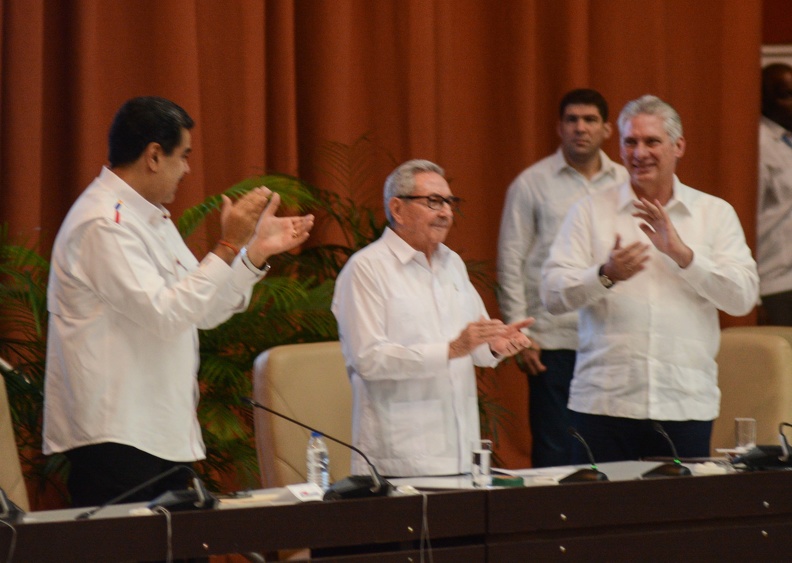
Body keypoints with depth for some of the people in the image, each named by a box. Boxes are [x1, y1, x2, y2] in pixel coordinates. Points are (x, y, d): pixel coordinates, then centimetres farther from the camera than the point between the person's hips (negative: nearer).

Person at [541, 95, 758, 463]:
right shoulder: (590, 212, 8)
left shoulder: (715, 213, 10)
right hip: (604, 403, -1)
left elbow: (744, 297, -1)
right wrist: (606, 275, -19)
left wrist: (682, 254, -12)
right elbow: (552, 295, -1)